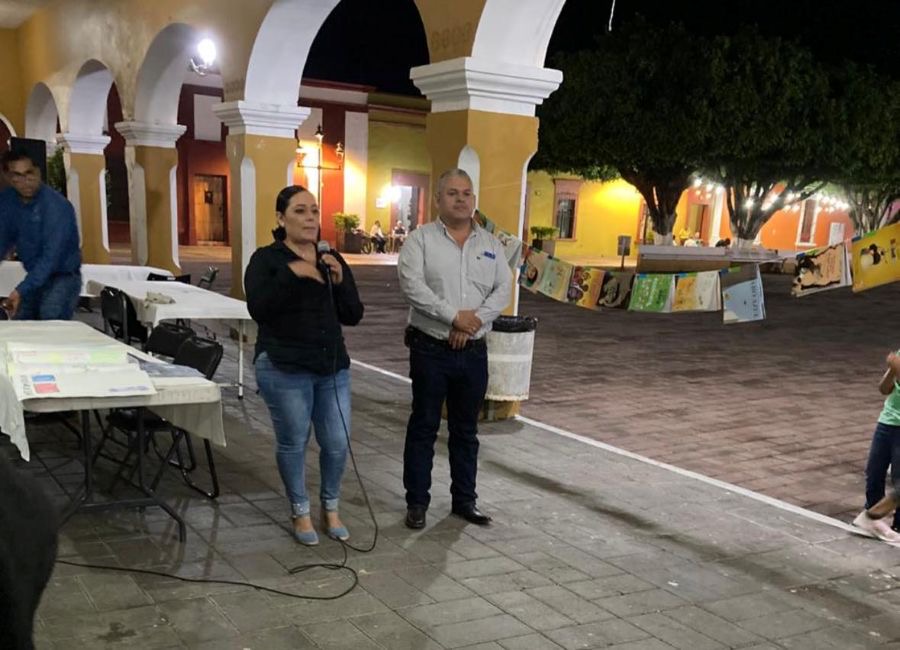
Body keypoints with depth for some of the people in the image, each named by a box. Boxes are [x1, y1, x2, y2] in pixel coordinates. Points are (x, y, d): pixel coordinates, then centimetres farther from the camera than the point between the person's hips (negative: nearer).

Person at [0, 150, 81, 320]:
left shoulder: (56, 205, -24)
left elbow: (51, 255, -29)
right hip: (35, 277, 7)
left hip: (63, 277, -7)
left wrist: (21, 290, -36)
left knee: (50, 326, -28)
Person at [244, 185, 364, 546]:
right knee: (293, 443, 5)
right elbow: (258, 309, -19)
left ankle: (331, 509, 27)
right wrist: (291, 273, -25)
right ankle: (300, 513, 25)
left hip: (332, 366, 4)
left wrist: (339, 281, -11)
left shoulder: (332, 259, 10)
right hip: (284, 368, -4)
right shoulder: (266, 259, -4)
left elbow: (353, 315, 5)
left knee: (337, 443, 6)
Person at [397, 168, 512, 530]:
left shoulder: (490, 243, 10)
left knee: (466, 430, 13)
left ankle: (464, 500, 25)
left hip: (473, 352, 4)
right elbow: (412, 286, -16)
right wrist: (455, 316, -19)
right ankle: (417, 502, 15)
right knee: (423, 427, 5)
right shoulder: (421, 239, -3)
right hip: (430, 349, -4)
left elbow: (503, 289, 1)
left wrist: (475, 321, -14)